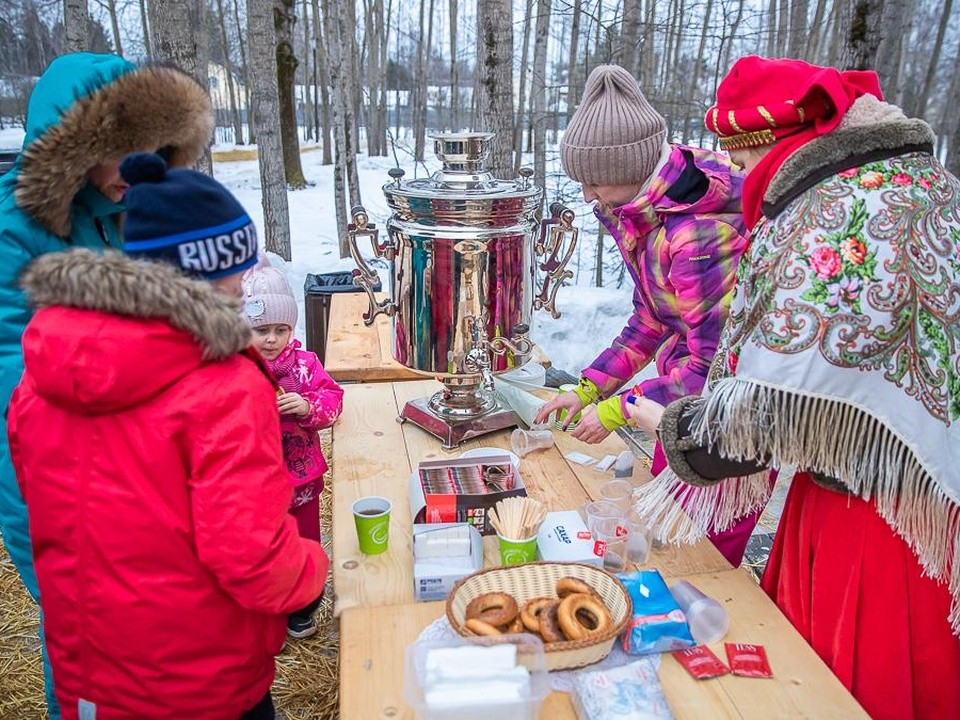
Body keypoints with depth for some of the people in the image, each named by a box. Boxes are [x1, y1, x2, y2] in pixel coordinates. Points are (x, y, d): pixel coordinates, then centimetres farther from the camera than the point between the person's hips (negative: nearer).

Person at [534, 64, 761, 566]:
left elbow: (713, 365, -24)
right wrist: (587, 389, 4)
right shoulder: (640, 211, -2)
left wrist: (615, 411, -16)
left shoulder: (700, 231, -30)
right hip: (689, 393, 8)